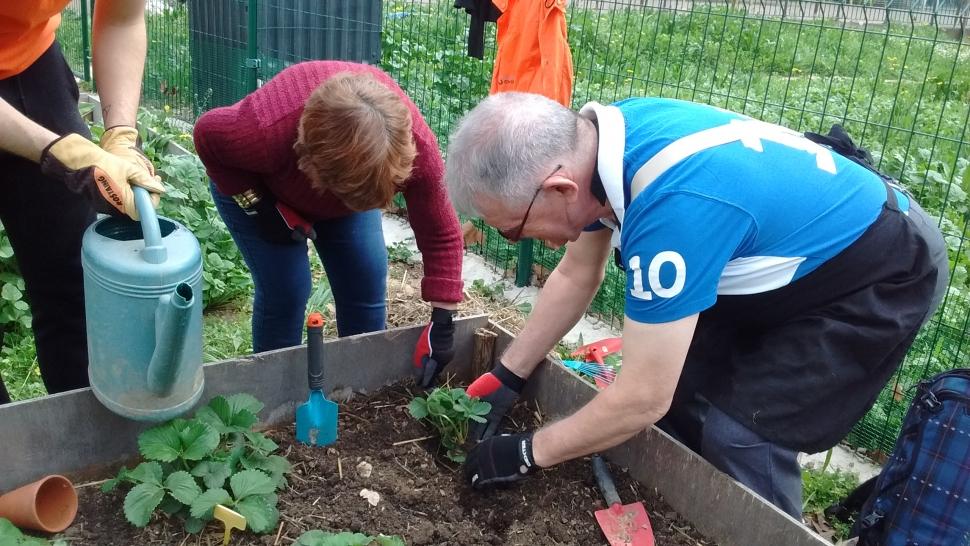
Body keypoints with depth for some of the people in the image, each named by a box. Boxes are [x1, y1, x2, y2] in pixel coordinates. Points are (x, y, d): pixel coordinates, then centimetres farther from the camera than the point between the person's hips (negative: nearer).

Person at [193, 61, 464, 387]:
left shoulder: (416, 145, -37)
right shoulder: (268, 133, -44)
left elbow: (441, 234, -27)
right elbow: (207, 133, -21)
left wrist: (442, 321, -30)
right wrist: (257, 204, -25)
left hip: (346, 178, 3)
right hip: (255, 183, -2)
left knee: (368, 283, -3)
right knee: (284, 290, -12)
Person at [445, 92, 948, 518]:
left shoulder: (673, 204, -41)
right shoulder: (594, 138, -15)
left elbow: (643, 400, -31)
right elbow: (576, 276, 2)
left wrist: (527, 453, -17)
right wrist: (506, 377, 3)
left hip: (886, 273, -8)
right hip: (796, 249, 8)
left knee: (741, 435, -13)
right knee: (680, 385, 6)